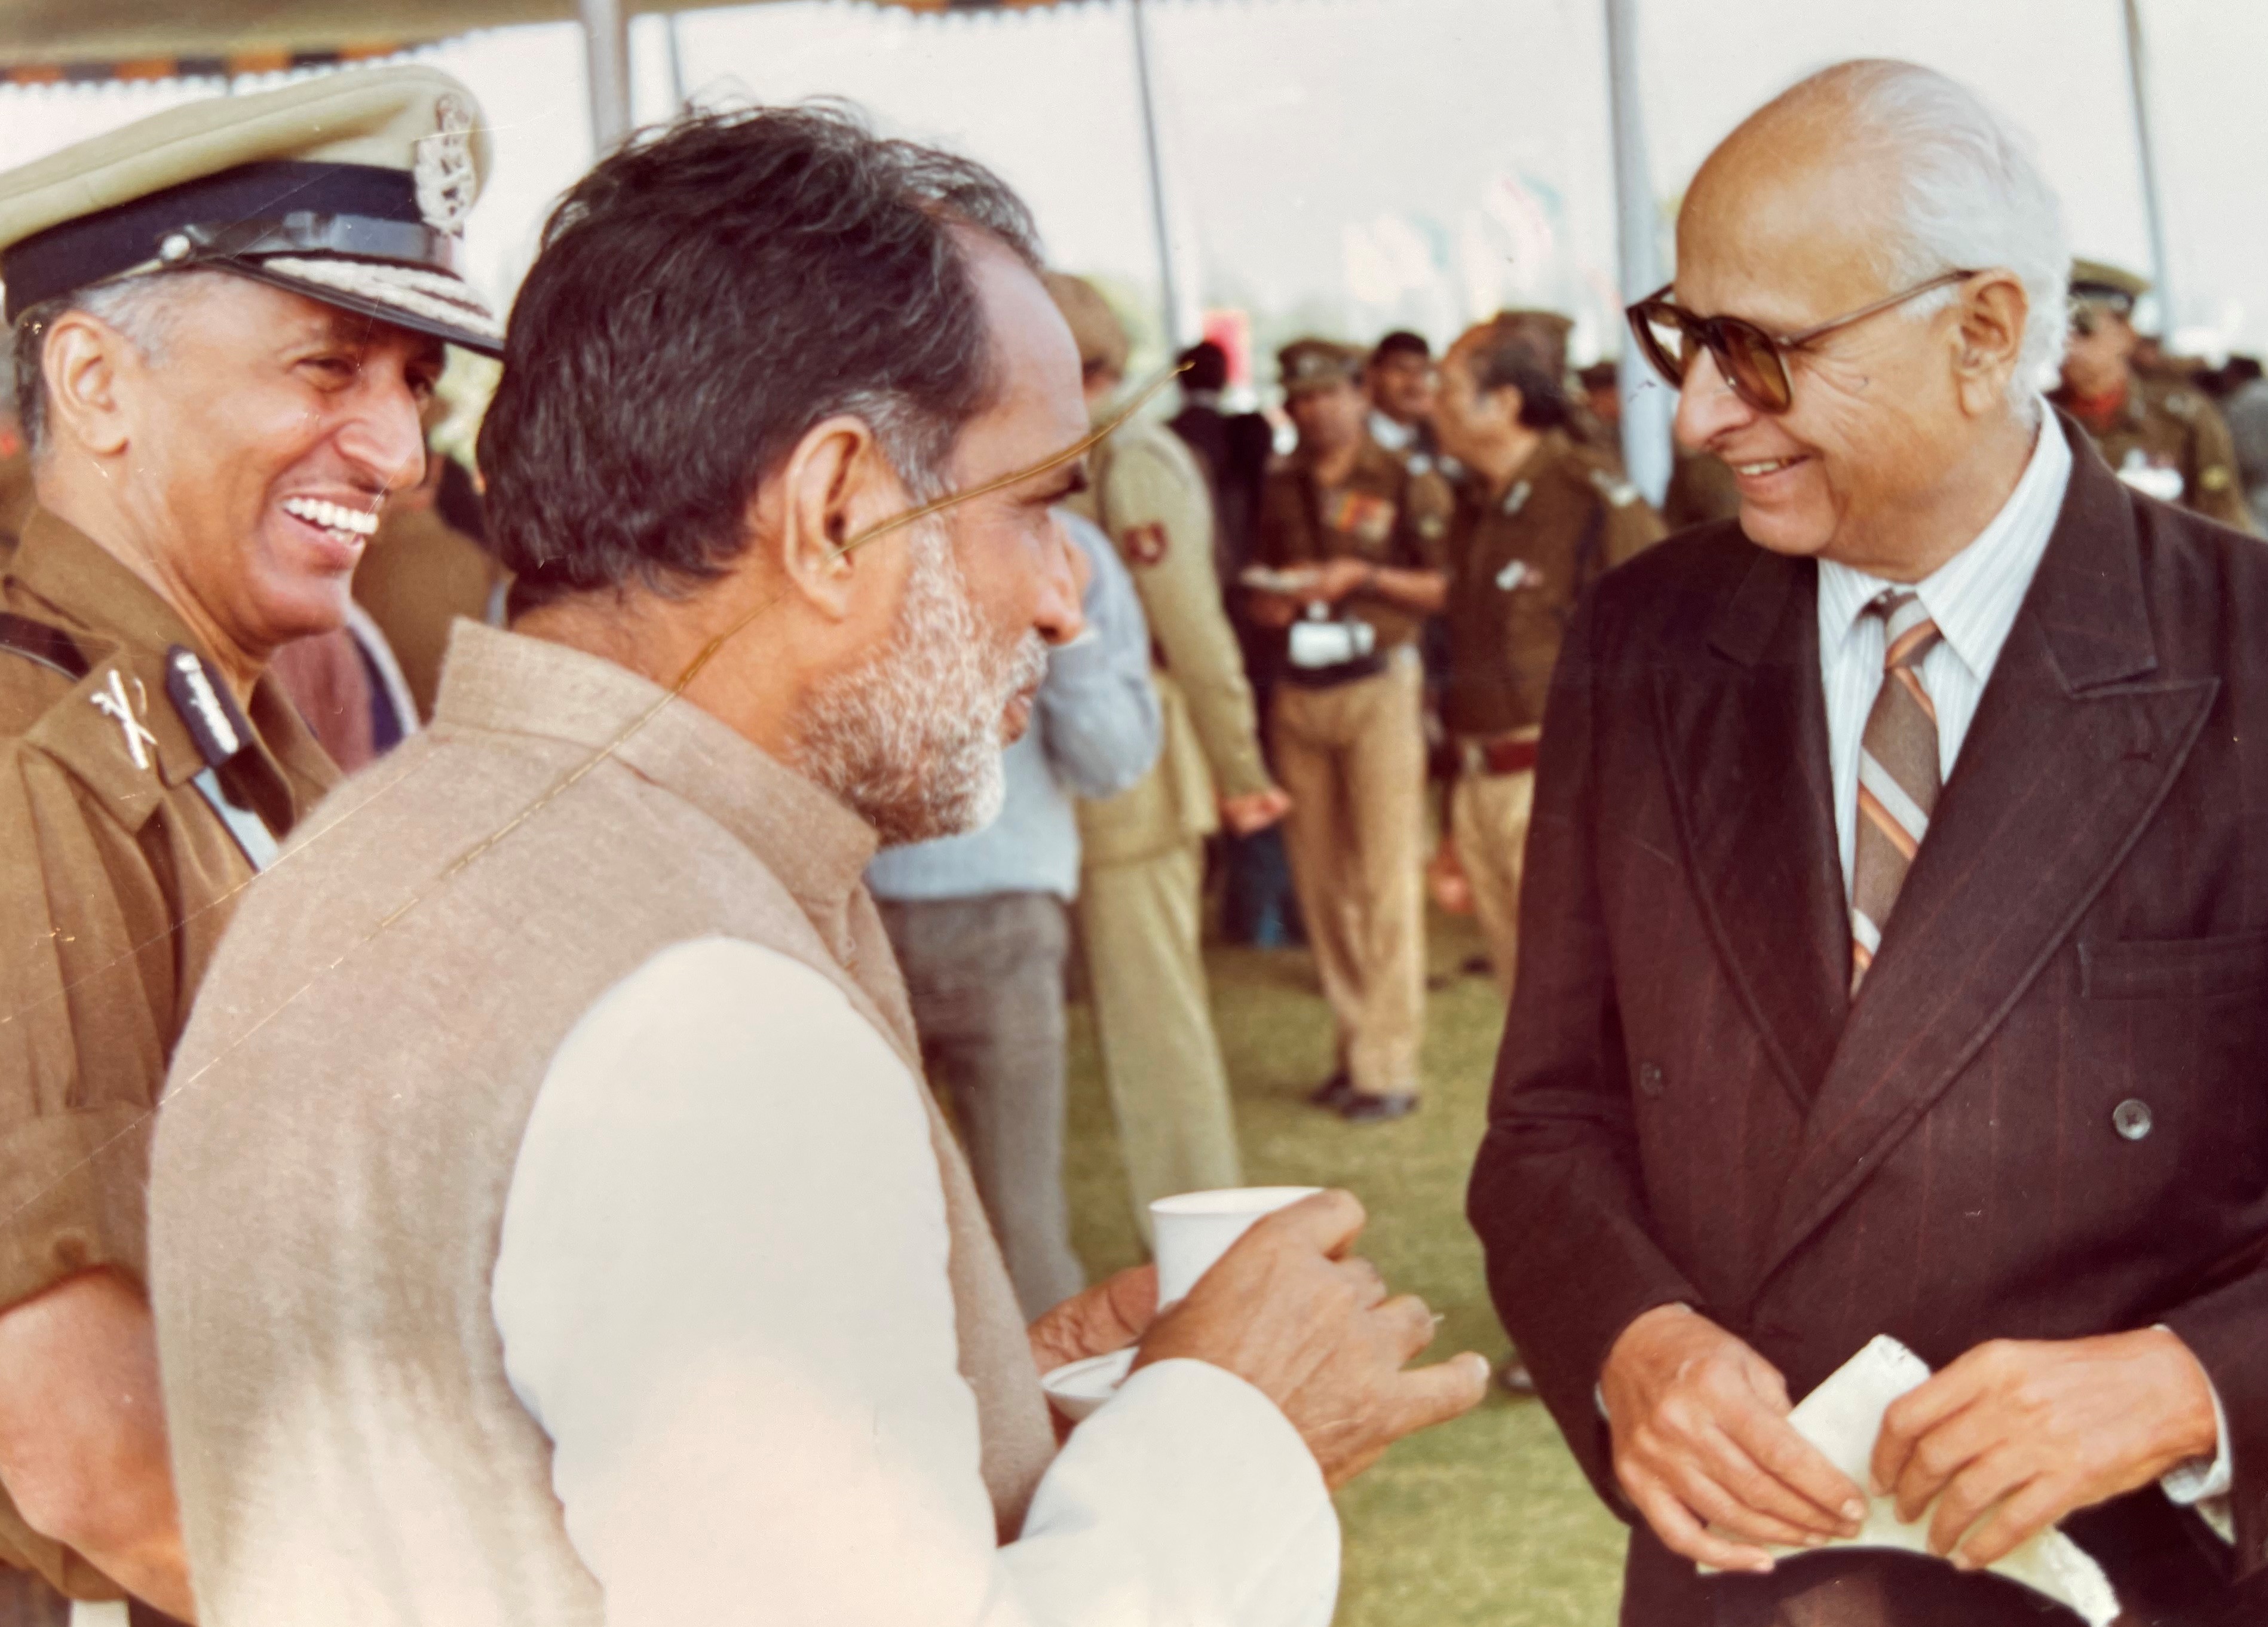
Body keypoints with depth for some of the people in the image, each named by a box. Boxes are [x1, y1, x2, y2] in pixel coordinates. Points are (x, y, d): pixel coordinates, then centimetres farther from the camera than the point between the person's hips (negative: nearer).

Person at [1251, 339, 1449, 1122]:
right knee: (1319, 879, 7)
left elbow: (1447, 583, -6)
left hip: (1378, 686, -5)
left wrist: (1363, 578, -16)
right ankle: (1355, 1047, 16)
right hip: (1300, 695, 5)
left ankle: (1390, 1065, -4)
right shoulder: (1279, 490, 13)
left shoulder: (1403, 484, -2)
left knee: (1387, 879, -6)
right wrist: (1269, 602, 0)